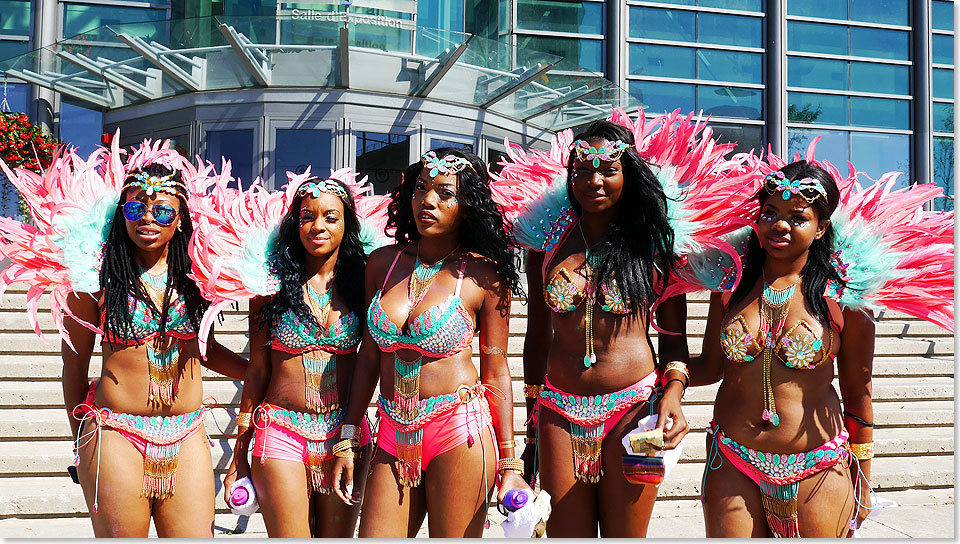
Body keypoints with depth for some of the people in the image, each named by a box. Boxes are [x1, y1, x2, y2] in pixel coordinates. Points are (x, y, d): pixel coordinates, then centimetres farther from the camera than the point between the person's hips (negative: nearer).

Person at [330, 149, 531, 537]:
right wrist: (347, 440, 10)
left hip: (460, 433, -4)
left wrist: (509, 464, -3)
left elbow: (496, 372, -1)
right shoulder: (383, 263, 7)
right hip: (393, 434, 4)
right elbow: (369, 355, 12)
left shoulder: (484, 275, -4)